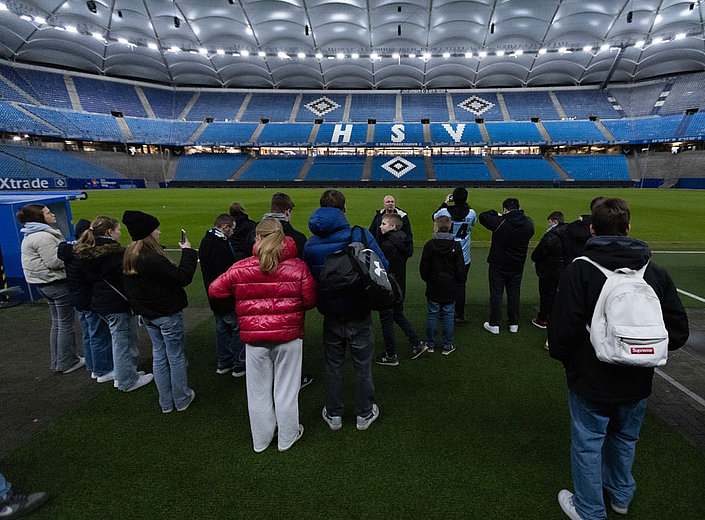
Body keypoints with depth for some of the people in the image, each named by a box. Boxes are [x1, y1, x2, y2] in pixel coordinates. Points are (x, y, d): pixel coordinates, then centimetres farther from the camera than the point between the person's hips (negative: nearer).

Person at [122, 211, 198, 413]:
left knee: (159, 356, 17)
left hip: (148, 315, 8)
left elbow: (130, 289, 11)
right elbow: (182, 277, -23)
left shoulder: (129, 257, 2)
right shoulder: (152, 259, -27)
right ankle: (182, 399, 23)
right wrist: (188, 252, -14)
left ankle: (166, 402, 29)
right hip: (167, 314, -8)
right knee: (176, 357, 8)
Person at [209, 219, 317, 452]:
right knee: (286, 387, 14)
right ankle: (287, 437, 31)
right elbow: (310, 300, -8)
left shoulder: (240, 269, -6)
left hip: (254, 337, 1)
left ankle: (261, 440, 34)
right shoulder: (297, 267, -8)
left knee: (258, 389, 17)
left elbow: (216, 291, 2)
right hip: (289, 336, 0)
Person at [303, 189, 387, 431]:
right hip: (359, 314, -2)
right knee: (363, 365, 15)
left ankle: (333, 414, 33)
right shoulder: (361, 235, -14)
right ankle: (365, 413, 30)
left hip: (331, 315, 2)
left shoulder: (310, 244, -5)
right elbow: (383, 268, -11)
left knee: (333, 366, 18)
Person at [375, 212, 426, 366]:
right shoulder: (402, 243, 5)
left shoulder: (387, 245, -23)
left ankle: (391, 356, 17)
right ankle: (417, 344, 27)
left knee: (386, 321, 5)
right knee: (399, 316, 24)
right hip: (400, 287, 9)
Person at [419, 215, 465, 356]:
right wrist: (457, 281, 14)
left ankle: (430, 344, 18)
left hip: (433, 286, 0)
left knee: (432, 314, 9)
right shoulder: (456, 246, -6)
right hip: (450, 287, 0)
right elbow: (461, 269, -3)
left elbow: (423, 268, -5)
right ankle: (447, 346, 15)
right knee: (448, 315, 8)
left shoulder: (429, 245, -9)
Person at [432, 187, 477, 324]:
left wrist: (445, 203, 17)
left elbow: (434, 216, 10)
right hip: (463, 257, 0)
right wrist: (464, 204, 17)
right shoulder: (471, 213, -11)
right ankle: (460, 315, 14)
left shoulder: (444, 211, -14)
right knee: (460, 286, 7)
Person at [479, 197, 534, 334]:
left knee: (496, 294, 5)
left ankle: (494, 324, 12)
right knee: (514, 293, 15)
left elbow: (482, 216, -5)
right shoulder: (528, 224, -4)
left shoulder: (499, 222, -18)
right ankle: (514, 324, 23)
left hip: (498, 265, -4)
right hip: (517, 266, 4)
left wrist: (496, 214, 7)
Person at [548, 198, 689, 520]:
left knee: (587, 443, 13)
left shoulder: (579, 270, -20)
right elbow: (679, 331, 0)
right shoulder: (656, 273, -4)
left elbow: (563, 328, -21)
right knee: (625, 439, 26)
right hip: (637, 382, 5)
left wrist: (562, 356, -1)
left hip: (592, 381, -5)